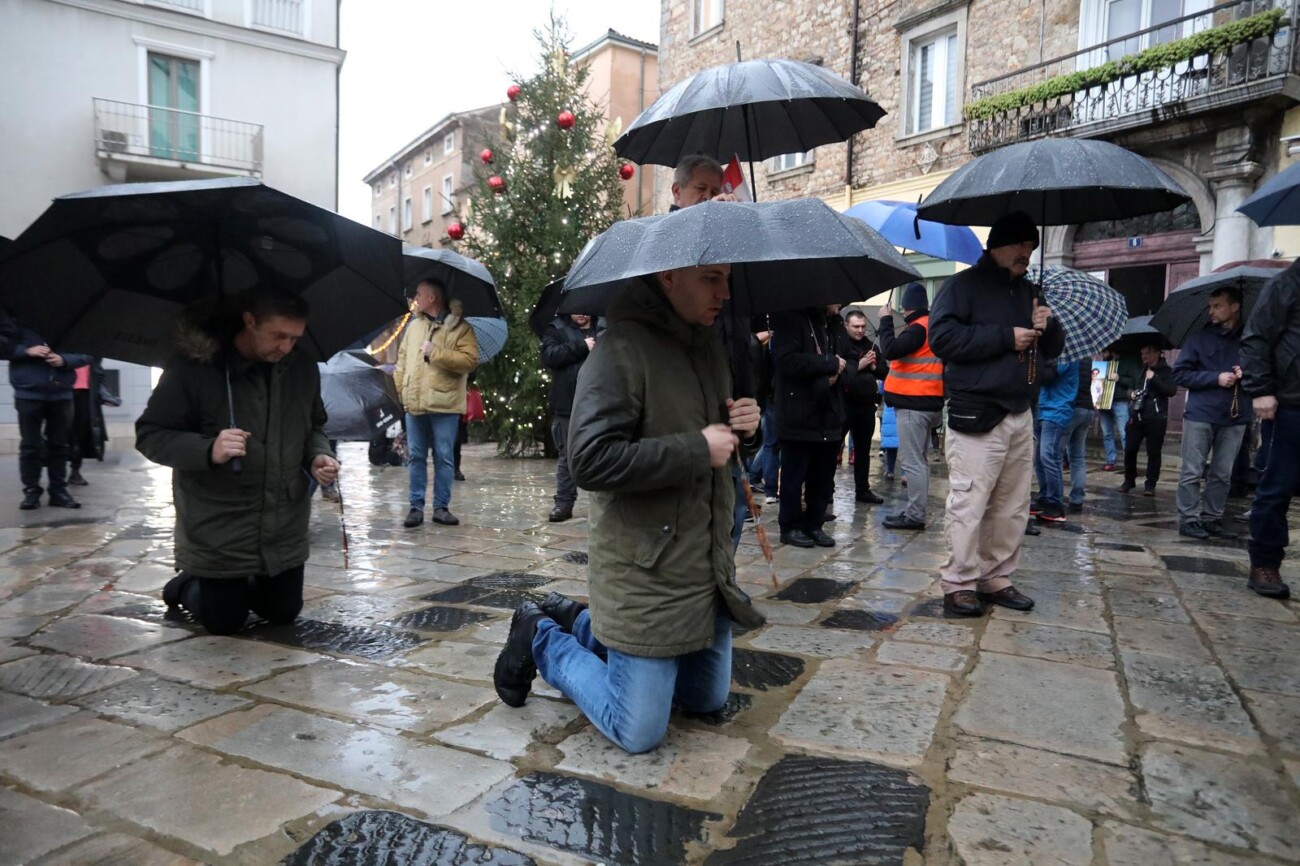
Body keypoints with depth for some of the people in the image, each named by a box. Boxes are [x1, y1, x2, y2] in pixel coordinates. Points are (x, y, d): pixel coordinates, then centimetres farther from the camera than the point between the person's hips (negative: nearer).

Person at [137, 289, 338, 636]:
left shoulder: (303, 367, -2)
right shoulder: (194, 367, -17)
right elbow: (149, 435, -12)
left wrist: (318, 454, -10)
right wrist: (209, 450, -31)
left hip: (285, 531, 5)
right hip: (219, 535, -4)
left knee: (284, 613, 17)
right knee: (224, 622, 10)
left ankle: (239, 587, 48)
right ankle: (186, 585, 42)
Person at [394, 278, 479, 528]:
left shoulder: (460, 327, -3)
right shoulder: (414, 325, 15)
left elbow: (470, 361, -14)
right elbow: (402, 359, 17)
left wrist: (436, 352, -16)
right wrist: (399, 388, 7)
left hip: (445, 404, -4)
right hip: (414, 403, 5)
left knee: (444, 458, 2)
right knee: (415, 457, 7)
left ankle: (441, 506, 12)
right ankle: (416, 506, 14)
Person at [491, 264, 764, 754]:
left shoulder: (709, 345, 9)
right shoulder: (624, 349, -18)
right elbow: (591, 461, -28)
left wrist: (745, 432, -2)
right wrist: (698, 450, -24)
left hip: (710, 566, 9)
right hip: (646, 578, -8)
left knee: (708, 700, 22)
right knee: (638, 734, 1)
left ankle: (581, 623, 33)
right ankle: (540, 640, 22)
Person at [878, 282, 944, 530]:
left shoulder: (918, 328, -13)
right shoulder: (932, 326, 17)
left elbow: (891, 350, -23)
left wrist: (886, 320, -14)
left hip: (914, 403, -10)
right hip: (927, 401, 10)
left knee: (911, 461, -7)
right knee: (918, 459, 14)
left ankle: (915, 515, -4)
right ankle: (914, 509, 20)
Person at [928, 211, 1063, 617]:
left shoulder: (1028, 291, 20)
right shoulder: (964, 285, -2)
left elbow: (1052, 349, 23)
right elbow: (942, 337, -16)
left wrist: (1047, 327, 0)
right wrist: (1006, 337, -16)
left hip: (1020, 416, 8)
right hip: (976, 416, -7)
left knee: (1013, 507, 10)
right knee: (969, 504, -7)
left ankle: (996, 577, 21)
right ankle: (960, 583, 2)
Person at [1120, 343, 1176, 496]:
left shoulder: (1166, 371, 0)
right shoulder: (1141, 370, 16)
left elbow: (1172, 390, -13)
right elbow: (1132, 387, 29)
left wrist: (1154, 379, -18)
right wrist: (1131, 393, 7)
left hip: (1156, 418, -4)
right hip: (1136, 416, 5)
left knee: (1153, 452, 1)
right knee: (1129, 449, 2)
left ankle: (1150, 485, 8)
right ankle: (1129, 480, 17)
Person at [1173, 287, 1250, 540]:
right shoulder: (1200, 337, 2)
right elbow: (1180, 373, -1)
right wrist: (1216, 378, -12)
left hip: (1235, 417, 2)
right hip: (1200, 415, -2)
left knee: (1222, 474, 7)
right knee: (1192, 472, -1)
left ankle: (1212, 519, 15)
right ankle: (1189, 519, 5)